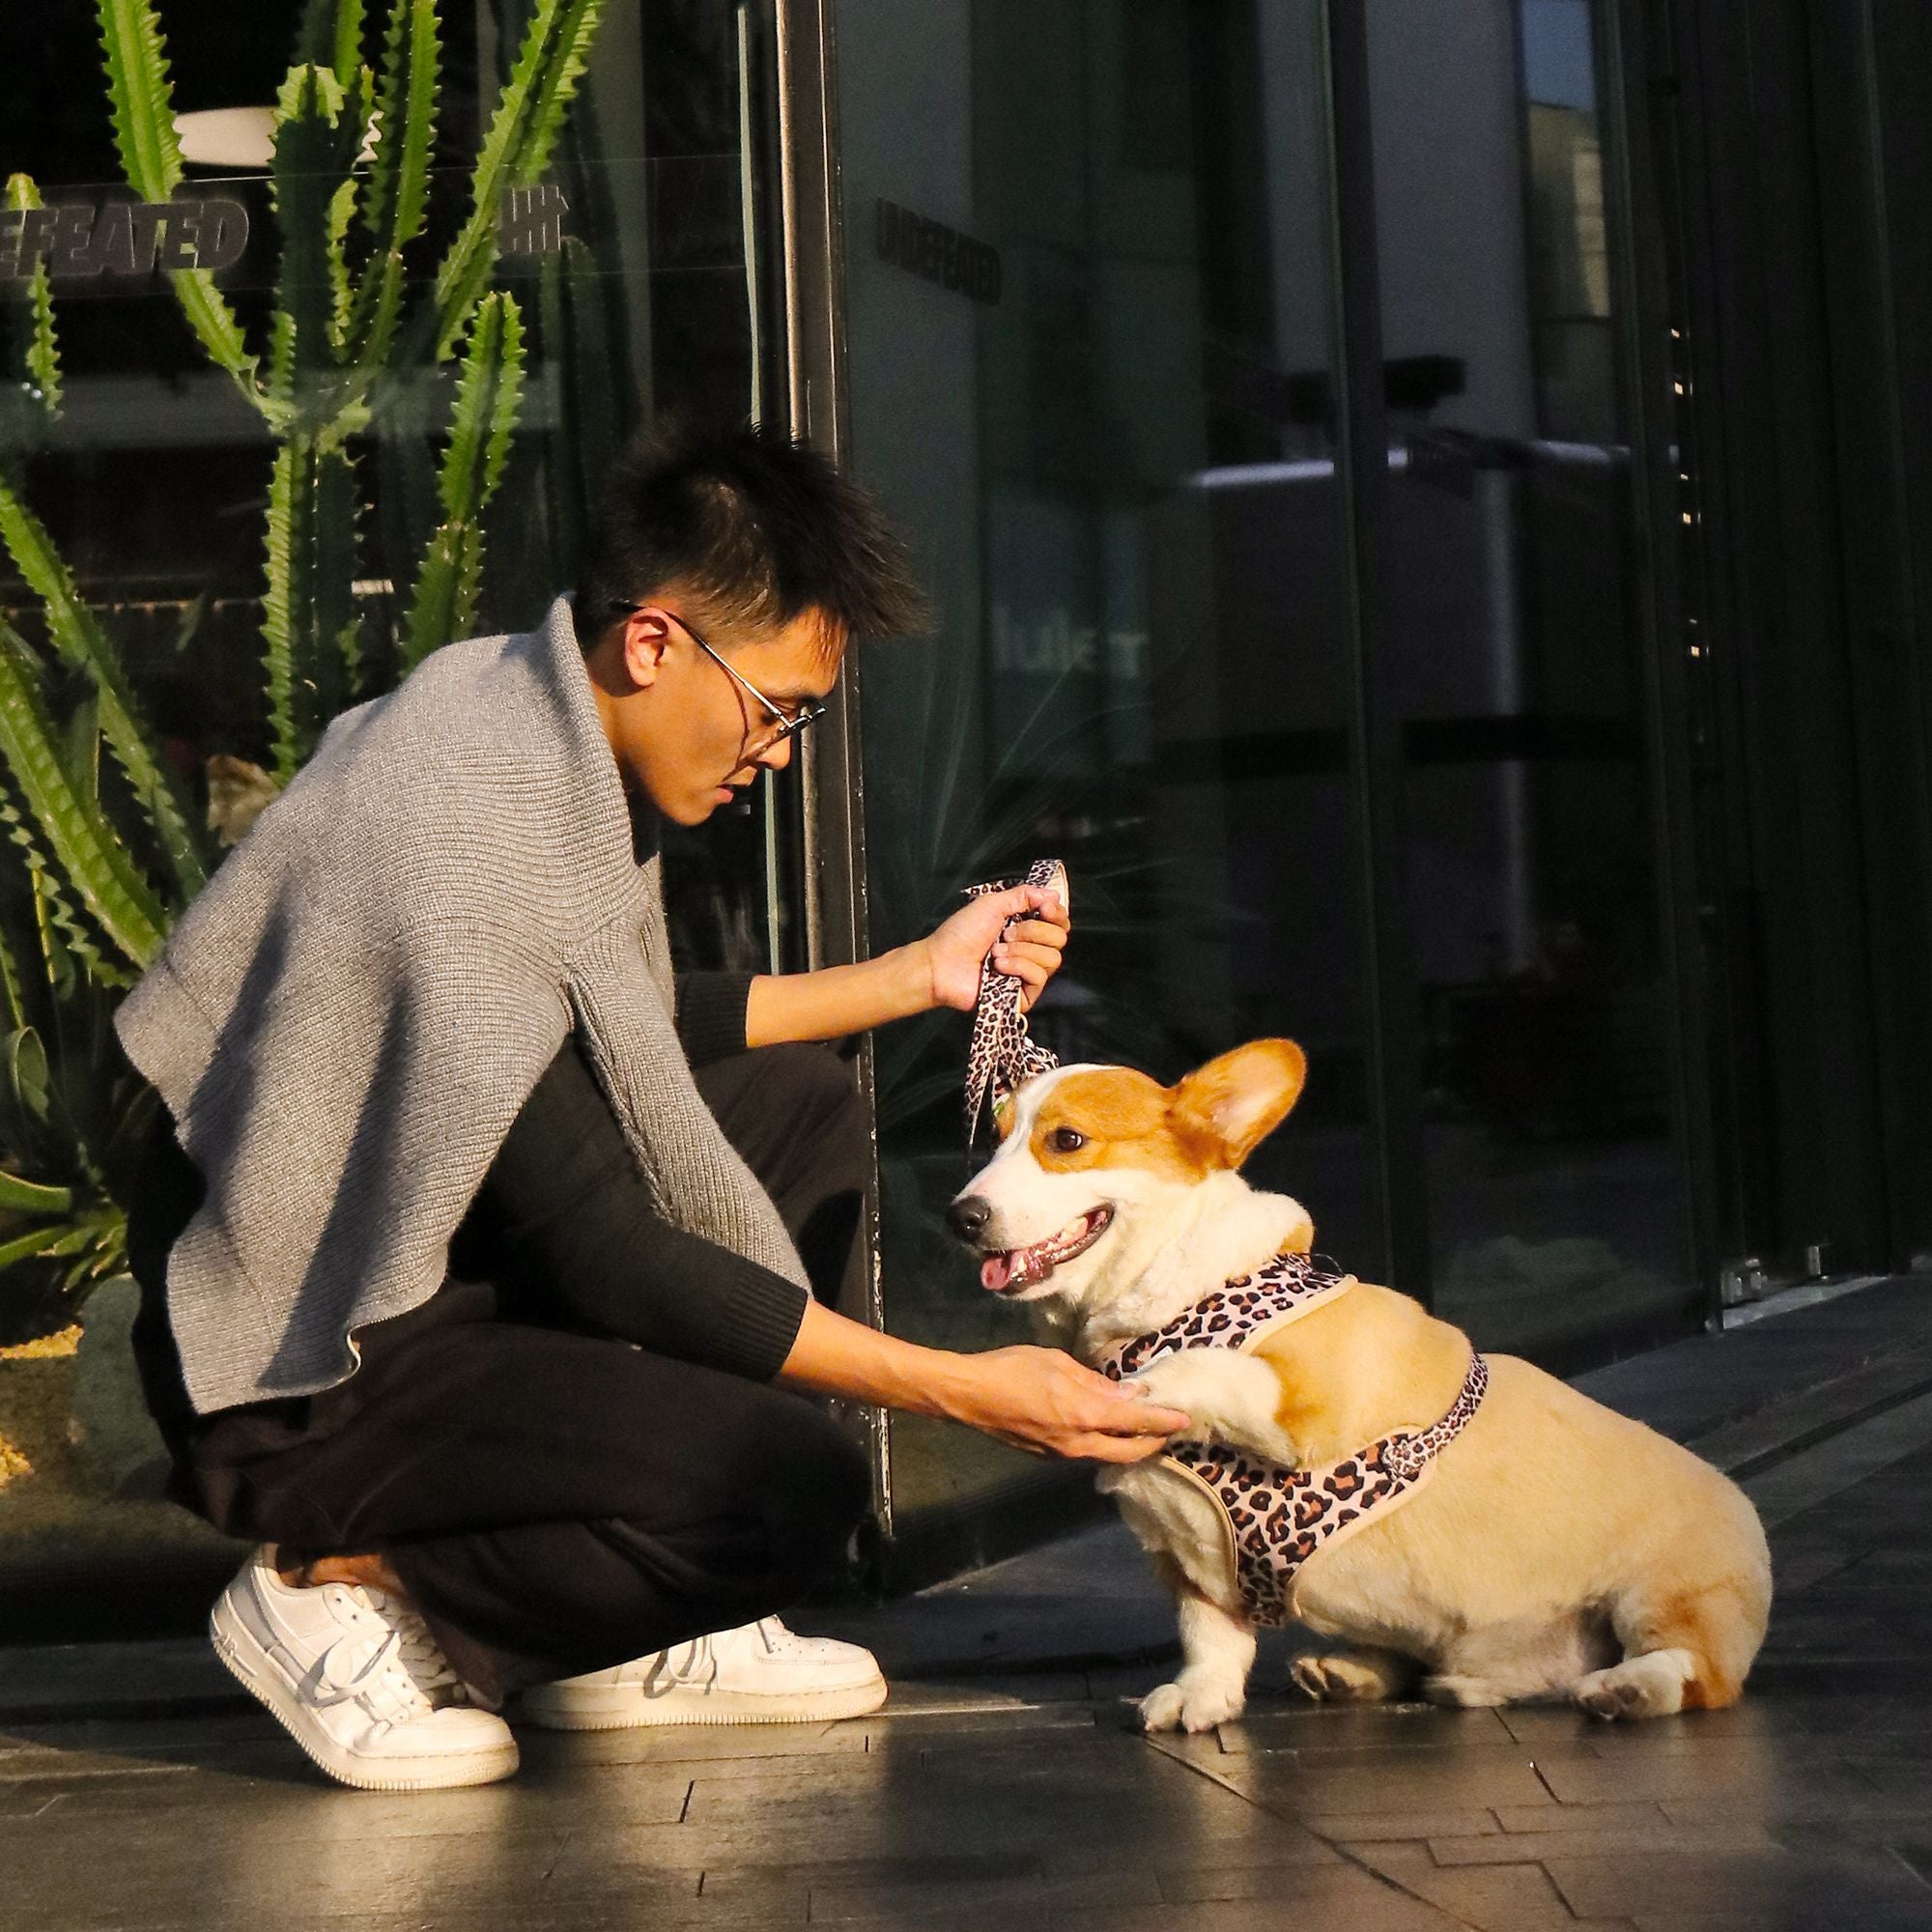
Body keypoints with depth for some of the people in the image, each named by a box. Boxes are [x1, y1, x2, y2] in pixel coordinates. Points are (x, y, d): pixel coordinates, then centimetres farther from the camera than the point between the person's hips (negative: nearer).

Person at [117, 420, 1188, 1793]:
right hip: (296, 1372, -10)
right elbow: (599, 1256, -26)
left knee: (801, 1108, 12)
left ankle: (623, 1649, 10)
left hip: (429, 1256, 10)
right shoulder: (456, 833, -27)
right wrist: (964, 1389, -24)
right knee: (793, 1485, -24)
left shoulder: (536, 722, 2)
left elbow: (634, 1033, 18)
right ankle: (344, 1582, -2)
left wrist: (922, 975, 15)